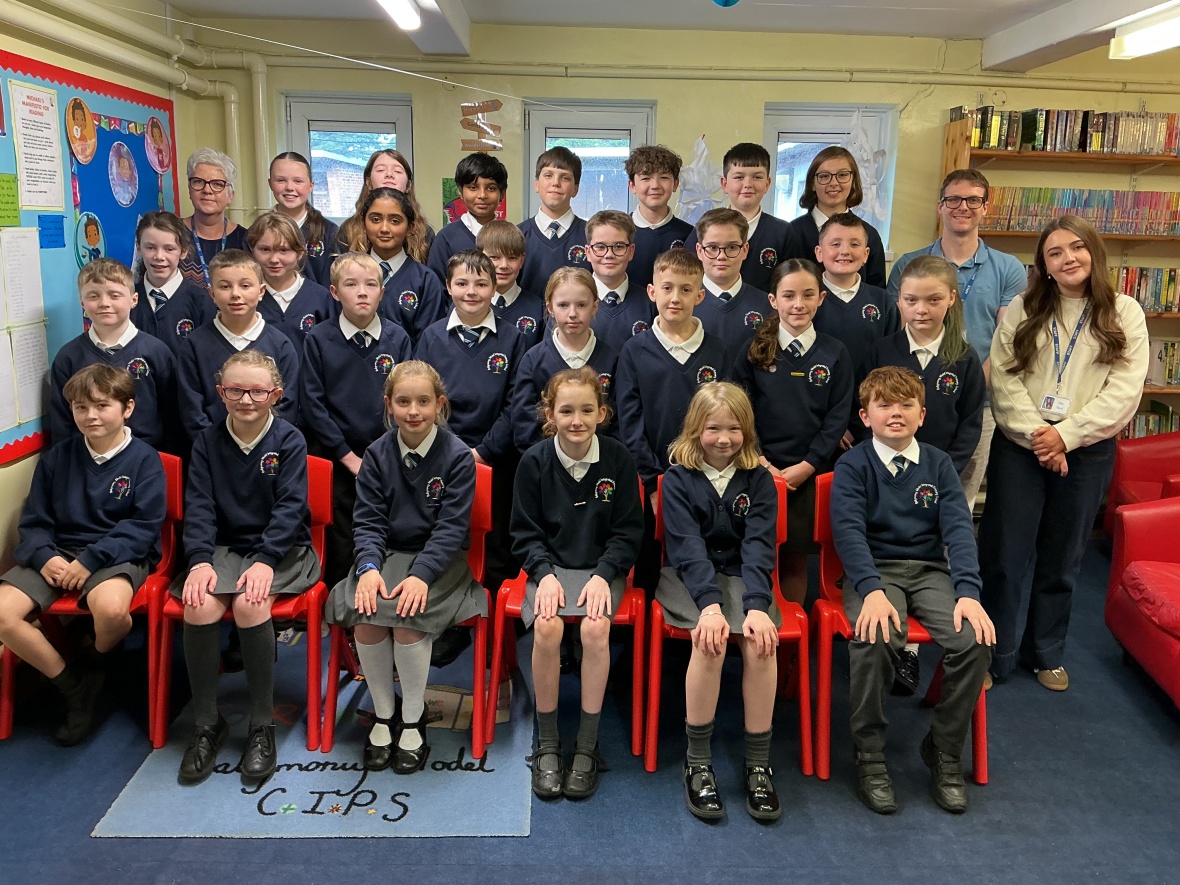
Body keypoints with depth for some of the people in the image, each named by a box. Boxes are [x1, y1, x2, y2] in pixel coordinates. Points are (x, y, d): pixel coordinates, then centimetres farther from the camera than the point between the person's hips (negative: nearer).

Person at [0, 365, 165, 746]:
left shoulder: (144, 460, -3)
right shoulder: (56, 458, 9)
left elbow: (143, 527, -10)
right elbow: (33, 522, 9)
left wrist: (91, 560, -20)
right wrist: (44, 557, -12)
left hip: (118, 555, -4)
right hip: (57, 554, 5)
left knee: (110, 608, -36)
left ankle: (94, 664, 3)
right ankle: (73, 687, -1)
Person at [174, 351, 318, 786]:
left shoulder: (289, 440, -3)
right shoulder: (208, 441, 7)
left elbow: (289, 507, -10)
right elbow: (199, 505, 0)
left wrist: (265, 560, -23)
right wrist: (200, 560, -16)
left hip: (281, 549, -3)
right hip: (224, 547, 3)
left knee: (249, 604, -31)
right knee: (199, 605, -26)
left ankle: (263, 725, -14)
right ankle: (206, 722, -7)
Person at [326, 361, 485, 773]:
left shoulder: (457, 456, -6)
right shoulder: (377, 455, 5)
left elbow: (451, 527, -11)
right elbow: (368, 521, 2)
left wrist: (421, 575, -24)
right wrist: (369, 566, -17)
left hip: (439, 558, -3)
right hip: (388, 554, 3)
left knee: (406, 615, -29)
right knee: (364, 612, -25)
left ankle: (413, 720, -6)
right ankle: (383, 715, -2)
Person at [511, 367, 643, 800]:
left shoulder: (618, 459, -3)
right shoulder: (535, 461, -2)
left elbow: (628, 532, 1)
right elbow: (525, 532, 3)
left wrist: (603, 575, -14)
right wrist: (545, 574, -13)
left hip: (602, 568, 0)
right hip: (550, 566, 1)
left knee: (595, 626, -30)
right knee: (547, 625, -29)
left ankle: (587, 746, -13)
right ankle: (547, 744, -10)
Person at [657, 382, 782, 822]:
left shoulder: (758, 479, 3)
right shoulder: (678, 479, -2)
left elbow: (758, 546, -9)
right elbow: (687, 546, -13)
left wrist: (757, 606, -25)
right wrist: (711, 604, -29)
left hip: (742, 576, 2)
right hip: (688, 578, -2)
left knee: (762, 639, -28)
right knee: (711, 638, -32)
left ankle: (758, 764, -13)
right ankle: (697, 761, -15)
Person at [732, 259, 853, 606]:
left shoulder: (835, 354, 3)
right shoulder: (755, 350, 3)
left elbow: (837, 418, 0)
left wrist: (806, 467, -9)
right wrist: (760, 462, -10)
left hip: (810, 473, 0)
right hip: (759, 469, 0)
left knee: (796, 560, 8)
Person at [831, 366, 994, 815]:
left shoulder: (938, 464, 8)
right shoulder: (852, 465, 0)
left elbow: (958, 527, -3)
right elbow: (848, 530, -13)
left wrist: (969, 592, -19)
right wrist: (872, 591, -29)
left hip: (930, 570, 3)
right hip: (873, 569, -3)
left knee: (976, 639, -24)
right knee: (874, 639, -33)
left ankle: (945, 750, 0)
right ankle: (869, 756, -10)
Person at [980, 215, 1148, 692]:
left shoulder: (1124, 313, 2)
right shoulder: (1021, 309, 4)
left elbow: (1124, 391, -6)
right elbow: (1003, 379, -4)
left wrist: (1065, 435, -15)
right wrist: (1035, 436, -15)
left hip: (1086, 453, 0)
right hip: (1018, 449, 0)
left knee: (1061, 561, 12)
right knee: (1004, 555, 2)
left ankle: (1046, 652, 30)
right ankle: (995, 654, 15)